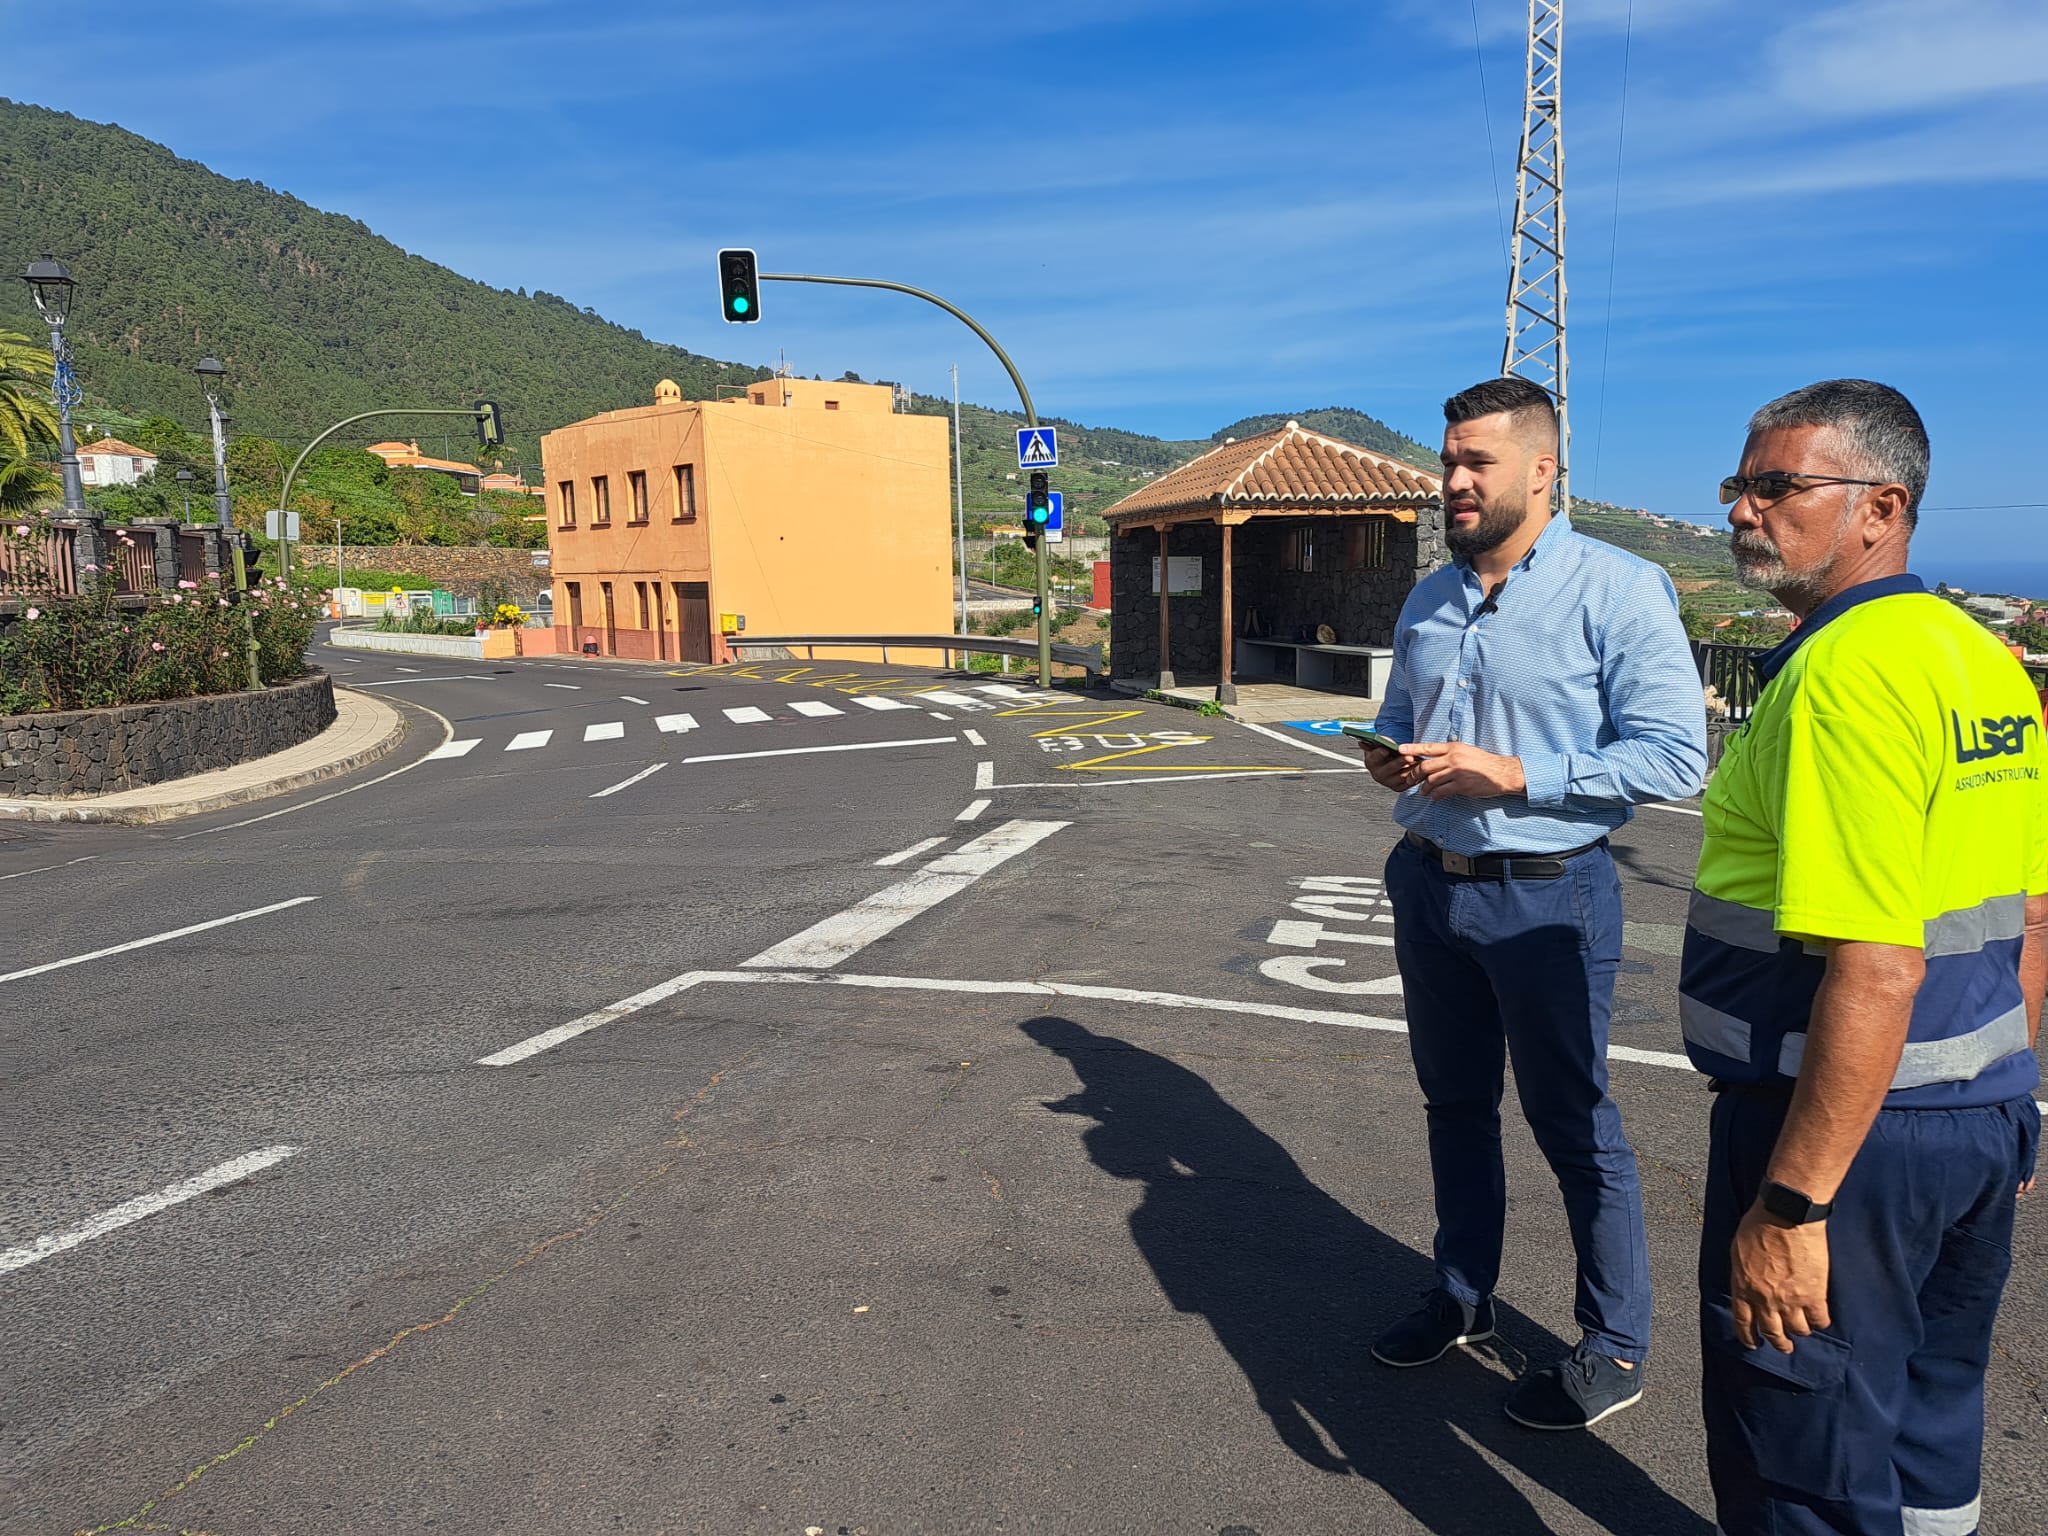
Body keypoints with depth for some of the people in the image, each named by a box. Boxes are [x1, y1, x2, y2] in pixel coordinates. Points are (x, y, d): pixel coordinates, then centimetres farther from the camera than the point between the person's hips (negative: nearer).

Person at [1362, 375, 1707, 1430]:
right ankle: (1463, 1296, 38)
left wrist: (1510, 776, -23)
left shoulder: (1618, 592, -13)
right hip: (1431, 885, 7)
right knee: (1453, 1104, 19)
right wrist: (1387, 753, -1)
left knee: (1574, 1126, 6)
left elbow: (1674, 757, -18)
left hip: (1547, 898, -6)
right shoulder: (1429, 601, 9)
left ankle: (1615, 1350, 25)